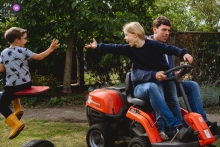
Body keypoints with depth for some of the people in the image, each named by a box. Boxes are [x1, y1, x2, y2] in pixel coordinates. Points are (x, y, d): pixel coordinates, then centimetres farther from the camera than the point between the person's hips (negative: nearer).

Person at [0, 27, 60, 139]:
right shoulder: (23, 51, -8)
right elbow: (39, 57, -5)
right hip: (25, 83, 2)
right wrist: (51, 48, 2)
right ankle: (17, 109, 29)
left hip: (11, 85, -2)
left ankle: (16, 124, -9)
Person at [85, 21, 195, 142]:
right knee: (152, 87, -40)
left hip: (161, 81, 2)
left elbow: (170, 49, -14)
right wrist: (97, 46, 26)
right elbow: (113, 48, 16)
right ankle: (176, 127, -54)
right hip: (141, 86, -2)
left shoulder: (152, 45, -5)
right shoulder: (129, 49, 5)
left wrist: (183, 53, -30)